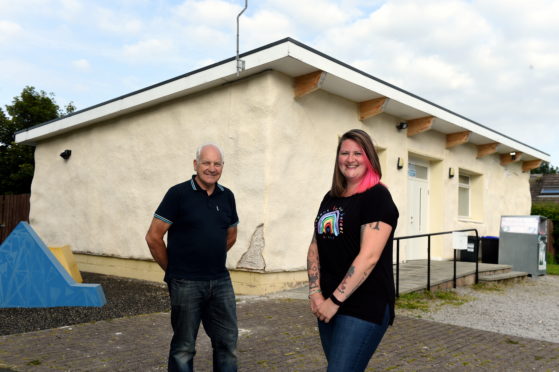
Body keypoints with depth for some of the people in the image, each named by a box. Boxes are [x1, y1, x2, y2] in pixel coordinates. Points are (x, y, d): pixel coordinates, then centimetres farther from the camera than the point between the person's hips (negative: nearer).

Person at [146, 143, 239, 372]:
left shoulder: (227, 196, 6)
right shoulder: (178, 194, -8)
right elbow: (153, 237, -7)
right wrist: (172, 270, 1)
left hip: (220, 282, 5)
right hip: (186, 284, -4)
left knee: (227, 342, 12)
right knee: (184, 347, 9)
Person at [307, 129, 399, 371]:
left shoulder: (377, 197, -9)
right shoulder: (331, 198, 11)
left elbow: (368, 256, -18)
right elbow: (315, 247, 10)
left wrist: (336, 300, -16)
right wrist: (315, 293, -3)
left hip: (364, 308, -7)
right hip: (329, 304, 7)